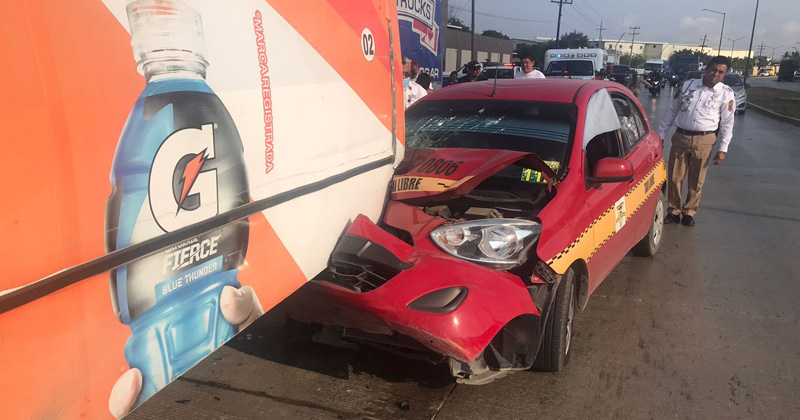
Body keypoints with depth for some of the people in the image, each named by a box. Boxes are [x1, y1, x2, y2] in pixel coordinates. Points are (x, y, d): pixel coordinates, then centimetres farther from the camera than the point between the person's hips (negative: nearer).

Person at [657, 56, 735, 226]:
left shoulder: (726, 94, 0)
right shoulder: (687, 85, 4)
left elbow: (727, 123, 2)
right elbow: (672, 111, 9)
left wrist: (723, 148, -4)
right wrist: (661, 135, 8)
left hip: (704, 140, -1)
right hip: (680, 137, 1)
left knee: (696, 181, 7)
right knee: (674, 177, 5)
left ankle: (689, 212, 22)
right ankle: (674, 211, 19)